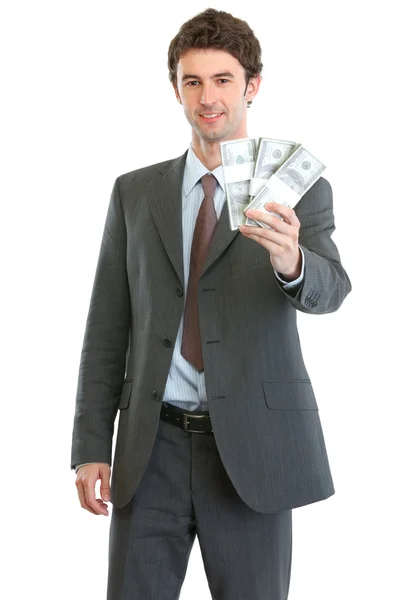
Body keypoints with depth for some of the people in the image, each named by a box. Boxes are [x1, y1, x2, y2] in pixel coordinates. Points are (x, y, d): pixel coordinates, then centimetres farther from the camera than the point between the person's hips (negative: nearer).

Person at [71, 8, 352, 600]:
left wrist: (291, 261, -39)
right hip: (153, 446, 2)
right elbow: (108, 326, 8)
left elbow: (331, 289, -16)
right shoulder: (135, 193, 8)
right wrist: (91, 445, 2)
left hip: (251, 447, -1)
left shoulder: (298, 190, 1)